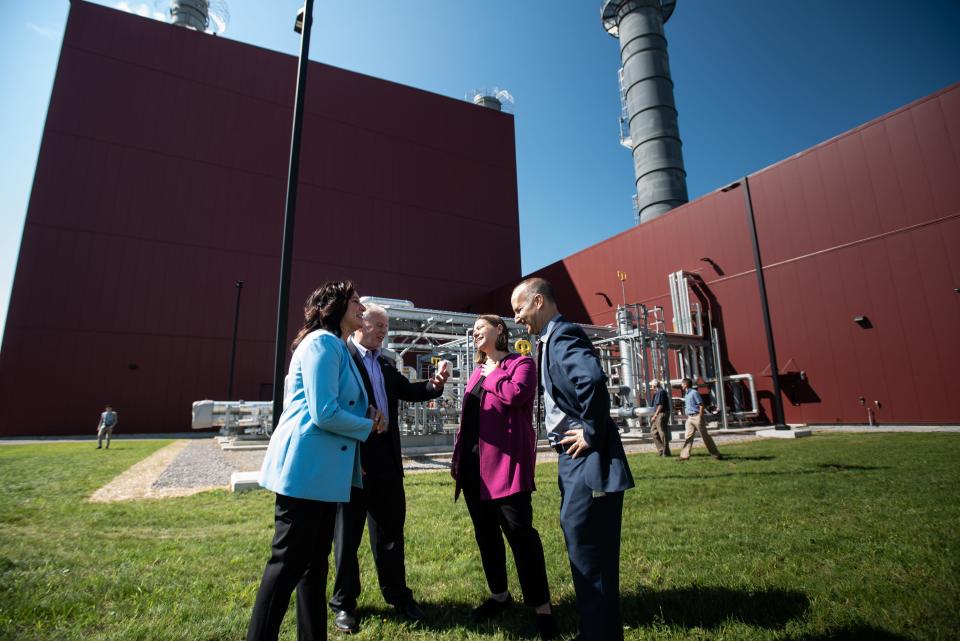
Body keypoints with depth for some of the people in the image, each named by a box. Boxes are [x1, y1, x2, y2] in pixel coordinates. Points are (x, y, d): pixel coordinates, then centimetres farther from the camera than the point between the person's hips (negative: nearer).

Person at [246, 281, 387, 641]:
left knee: (315, 561, 18)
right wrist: (369, 426, -7)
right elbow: (324, 414, -22)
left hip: (324, 470, 10)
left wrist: (366, 414, 3)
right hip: (306, 467, -10)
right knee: (288, 563, 1)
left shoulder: (337, 347, 16)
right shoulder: (322, 342, -15)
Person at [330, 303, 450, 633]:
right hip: (353, 457, -7)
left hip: (386, 458, 7)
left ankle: (397, 594, 33)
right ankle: (344, 603, 28)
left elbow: (408, 390, 11)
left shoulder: (384, 363, 14)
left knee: (391, 528, 17)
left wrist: (435, 383, -8)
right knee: (348, 531, 10)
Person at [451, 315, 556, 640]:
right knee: (485, 531, 14)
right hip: (474, 462, 8)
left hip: (506, 460, -7)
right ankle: (499, 594, 31)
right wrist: (458, 457, 15)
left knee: (519, 531, -5)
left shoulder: (521, 363, -2)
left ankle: (542, 607, 7)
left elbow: (515, 394, -24)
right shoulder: (477, 372, 18)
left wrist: (491, 377, -6)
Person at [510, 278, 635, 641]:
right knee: (584, 549, 20)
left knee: (590, 554, 1)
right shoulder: (551, 339, 15)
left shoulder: (563, 335, -15)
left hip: (588, 460, -11)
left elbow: (593, 379, -33)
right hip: (574, 459, 11)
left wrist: (592, 434, -23)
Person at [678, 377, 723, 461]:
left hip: (696, 417, -8)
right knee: (688, 436, 5)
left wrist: (700, 417, -18)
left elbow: (701, 405, -14)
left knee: (705, 436, -1)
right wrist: (687, 415, 15)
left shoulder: (694, 393, -12)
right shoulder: (686, 394, 14)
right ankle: (685, 455, 5)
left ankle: (716, 454, 9)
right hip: (689, 417, 8)